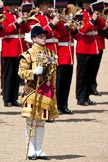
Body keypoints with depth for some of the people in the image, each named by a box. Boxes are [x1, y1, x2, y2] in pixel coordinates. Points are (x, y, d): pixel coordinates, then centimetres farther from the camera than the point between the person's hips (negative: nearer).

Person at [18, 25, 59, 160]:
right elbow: (21, 72, -9)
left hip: (47, 91, 5)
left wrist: (53, 90, 16)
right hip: (33, 91, -5)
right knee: (31, 121, -1)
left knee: (41, 121, 10)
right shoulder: (28, 54, -7)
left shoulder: (51, 53, 12)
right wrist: (34, 72, -24)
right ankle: (31, 150, 5)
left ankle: (39, 150, 15)